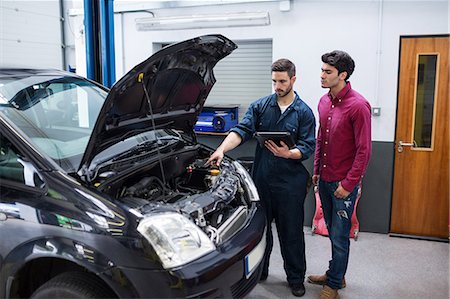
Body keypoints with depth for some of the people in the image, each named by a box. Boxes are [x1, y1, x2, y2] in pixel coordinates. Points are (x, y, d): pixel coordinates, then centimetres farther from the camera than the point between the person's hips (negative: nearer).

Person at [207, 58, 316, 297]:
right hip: (262, 177, 2)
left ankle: (296, 278, 28)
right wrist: (222, 149, -24)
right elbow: (242, 130, -8)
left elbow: (308, 147, -4)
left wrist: (288, 153, -24)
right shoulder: (260, 106, 4)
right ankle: (259, 271, 36)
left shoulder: (304, 112, -1)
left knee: (291, 231, 9)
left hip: (290, 181, -2)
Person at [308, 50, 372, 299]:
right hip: (325, 180, 7)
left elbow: (364, 150, -17)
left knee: (340, 236, 5)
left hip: (344, 183, -7)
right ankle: (336, 274, 36)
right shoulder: (324, 102, 7)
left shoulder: (358, 106, -17)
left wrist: (348, 184, -16)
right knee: (332, 231, 19)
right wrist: (316, 170, 13)